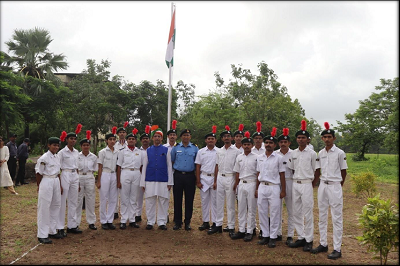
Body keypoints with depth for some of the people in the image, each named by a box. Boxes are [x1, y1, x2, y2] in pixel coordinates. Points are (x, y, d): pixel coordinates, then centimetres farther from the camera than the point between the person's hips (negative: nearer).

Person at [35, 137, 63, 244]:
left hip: (56, 182, 8)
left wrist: (60, 185, 14)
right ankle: (42, 235, 5)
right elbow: (39, 173, -8)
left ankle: (52, 231, 24)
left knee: (56, 206, 12)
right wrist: (39, 186, 0)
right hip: (46, 182, -8)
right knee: (44, 208, -2)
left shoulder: (57, 157, 10)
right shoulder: (44, 158, -13)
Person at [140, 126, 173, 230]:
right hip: (150, 181, 1)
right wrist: (142, 183, 3)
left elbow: (169, 166, 4)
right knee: (150, 202, 5)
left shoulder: (166, 150, 5)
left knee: (163, 202, 4)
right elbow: (144, 167, 8)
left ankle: (162, 222, 14)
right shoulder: (148, 151, 8)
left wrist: (170, 182, -2)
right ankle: (150, 222, 17)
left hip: (163, 181, -1)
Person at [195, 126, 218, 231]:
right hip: (204, 178, 2)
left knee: (215, 201, 3)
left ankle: (215, 222, 13)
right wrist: (198, 181, -1)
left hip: (215, 178, -2)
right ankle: (205, 222, 17)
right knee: (204, 201, 7)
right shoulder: (201, 151, 7)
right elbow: (198, 167, 6)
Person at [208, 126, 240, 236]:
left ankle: (231, 227, 11)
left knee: (230, 204, 1)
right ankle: (218, 225, 18)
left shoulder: (236, 151, -2)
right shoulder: (219, 151, 12)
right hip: (220, 178, 5)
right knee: (219, 202, 9)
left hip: (230, 178, -4)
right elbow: (217, 166, 13)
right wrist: (215, 181, 10)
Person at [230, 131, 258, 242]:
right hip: (241, 184, 4)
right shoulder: (239, 157, 9)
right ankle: (241, 230, 19)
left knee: (251, 209, 3)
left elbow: (258, 173, -4)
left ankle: (250, 231, 12)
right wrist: (235, 185, 12)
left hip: (251, 184, -4)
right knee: (241, 208, 9)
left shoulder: (256, 157, -4)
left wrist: (257, 188, -9)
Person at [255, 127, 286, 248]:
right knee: (262, 213, 8)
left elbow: (282, 175, -2)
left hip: (274, 187, -4)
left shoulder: (278, 158, -2)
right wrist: (257, 189, 12)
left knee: (274, 213, 1)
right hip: (262, 187, 4)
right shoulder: (260, 157, 10)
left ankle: (273, 237, 12)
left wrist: (283, 190, -5)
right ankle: (265, 236, 20)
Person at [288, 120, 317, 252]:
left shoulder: (312, 153, -4)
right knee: (296, 213, 9)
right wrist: (296, 178, 10)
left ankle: (309, 240, 10)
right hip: (295, 184, 5)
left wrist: (308, 180, 6)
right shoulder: (293, 153, 9)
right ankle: (301, 238, 21)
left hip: (306, 185, -5)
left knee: (308, 214, -1)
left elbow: (314, 171, 2)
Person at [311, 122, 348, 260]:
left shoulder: (340, 153, -6)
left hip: (335, 186, -5)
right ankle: (323, 244, 24)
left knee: (337, 219, 0)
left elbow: (344, 172, 0)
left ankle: (337, 249, 6)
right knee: (322, 217, 12)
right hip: (322, 186, 6)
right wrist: (311, 186, 7)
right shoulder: (320, 153, 8)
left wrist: (338, 186, 4)